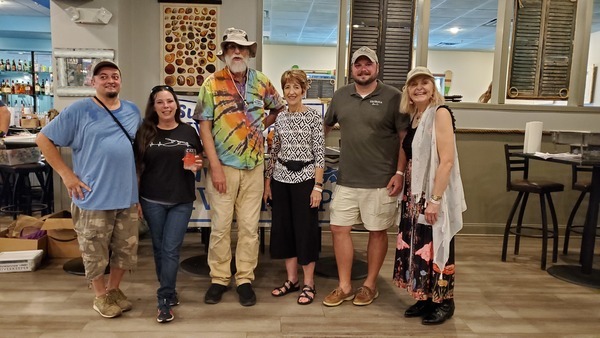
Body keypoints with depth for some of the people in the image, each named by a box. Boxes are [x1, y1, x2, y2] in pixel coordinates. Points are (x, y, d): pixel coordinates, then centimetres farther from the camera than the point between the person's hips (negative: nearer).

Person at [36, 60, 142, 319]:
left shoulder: (132, 111, 8)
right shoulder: (79, 110, -6)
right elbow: (44, 139, -4)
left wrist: (138, 176, 9)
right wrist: (66, 174, -9)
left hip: (127, 194, 5)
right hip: (94, 197, -4)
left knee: (127, 249, 15)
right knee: (95, 252, 9)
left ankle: (114, 288, 37)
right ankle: (101, 295, 31)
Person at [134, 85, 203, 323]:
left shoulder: (188, 131, 1)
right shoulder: (145, 132, 1)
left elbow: (200, 160, 11)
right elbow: (137, 167, 3)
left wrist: (197, 166, -13)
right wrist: (134, 199, -1)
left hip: (181, 201, -1)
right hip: (152, 201, 1)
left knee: (171, 250, -1)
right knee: (159, 248, 11)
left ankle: (164, 301, 7)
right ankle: (170, 292, 29)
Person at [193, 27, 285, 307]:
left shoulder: (262, 82, 5)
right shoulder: (212, 83, -3)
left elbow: (278, 108, 22)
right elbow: (204, 126, -7)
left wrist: (261, 124, 4)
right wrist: (215, 166, -14)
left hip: (254, 166, 2)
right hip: (223, 166, -2)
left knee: (249, 226, 7)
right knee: (220, 225, 5)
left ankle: (245, 279, 20)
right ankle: (219, 278, 21)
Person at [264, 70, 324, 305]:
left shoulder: (314, 116, -6)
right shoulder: (280, 118, 8)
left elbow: (320, 154, -9)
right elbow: (274, 151, 13)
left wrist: (318, 186, -13)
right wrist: (267, 180, 10)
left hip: (305, 178, -5)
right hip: (281, 178, 5)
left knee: (306, 229, 1)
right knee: (283, 228, 10)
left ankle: (308, 283, 16)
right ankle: (292, 279, 25)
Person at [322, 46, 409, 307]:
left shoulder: (393, 97, -5)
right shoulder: (340, 96, 8)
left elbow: (406, 137, -5)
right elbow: (325, 126, 20)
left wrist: (400, 173, -11)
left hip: (381, 181, -3)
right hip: (346, 179, 4)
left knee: (377, 232, 8)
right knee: (339, 229, 5)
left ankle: (370, 285, 26)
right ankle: (344, 287, 20)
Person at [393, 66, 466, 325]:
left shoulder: (440, 113, -12)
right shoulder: (413, 117, 10)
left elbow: (447, 161, -19)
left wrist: (435, 200, -22)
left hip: (434, 194, -7)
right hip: (415, 194, 7)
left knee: (436, 247, 3)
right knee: (417, 246, 13)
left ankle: (444, 302, 21)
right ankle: (425, 299, 28)